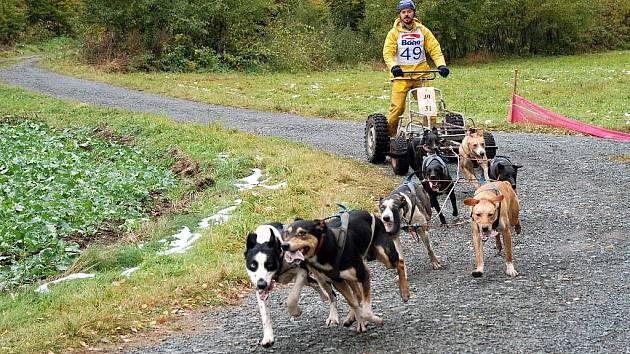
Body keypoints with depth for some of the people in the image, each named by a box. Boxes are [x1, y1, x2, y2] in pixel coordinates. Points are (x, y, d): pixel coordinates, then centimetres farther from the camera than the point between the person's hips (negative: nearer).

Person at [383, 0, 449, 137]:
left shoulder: (422, 30, 10)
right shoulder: (394, 32, 5)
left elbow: (435, 49, 6)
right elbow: (388, 52, -4)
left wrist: (441, 65, -10)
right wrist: (393, 67, -24)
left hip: (420, 74, 2)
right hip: (400, 75, -2)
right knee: (397, 107, -9)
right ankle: (390, 134, 4)